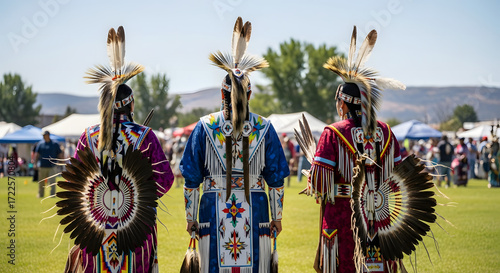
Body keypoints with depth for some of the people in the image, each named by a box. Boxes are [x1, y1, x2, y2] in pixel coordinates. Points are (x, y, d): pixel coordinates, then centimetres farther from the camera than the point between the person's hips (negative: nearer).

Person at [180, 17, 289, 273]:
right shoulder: (264, 127, 0)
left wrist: (190, 217, 8)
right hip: (255, 212, 1)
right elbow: (276, 180, 3)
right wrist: (277, 216, 12)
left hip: (214, 214, 0)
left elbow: (191, 179, 0)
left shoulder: (205, 126, -2)